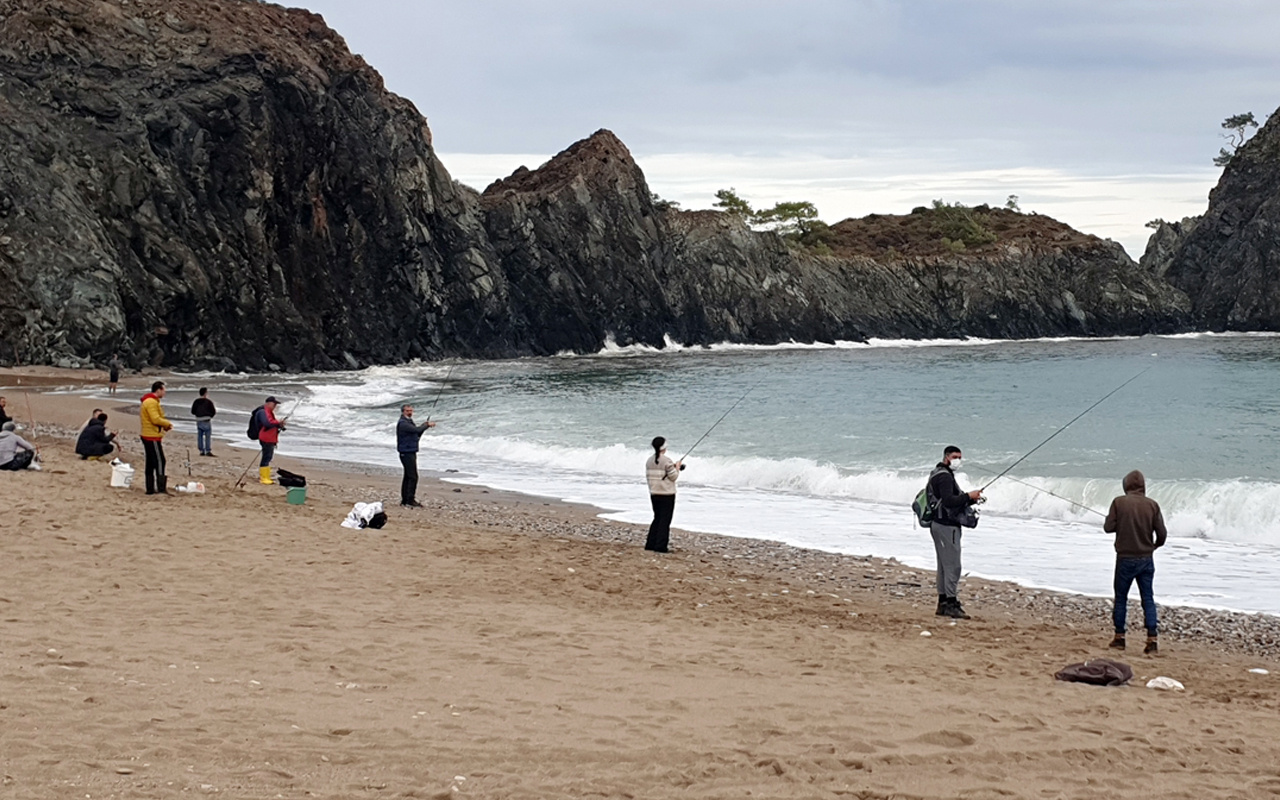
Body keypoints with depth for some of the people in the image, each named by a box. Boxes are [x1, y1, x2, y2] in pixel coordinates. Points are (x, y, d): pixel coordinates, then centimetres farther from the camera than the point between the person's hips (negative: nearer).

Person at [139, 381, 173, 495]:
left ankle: (150, 489, 16)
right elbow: (155, 419, -23)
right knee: (159, 461, -11)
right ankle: (161, 488, -14)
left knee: (151, 463, 12)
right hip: (153, 437, -11)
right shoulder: (152, 402, -16)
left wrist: (164, 425, 10)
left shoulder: (148, 401, 18)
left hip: (148, 436, 11)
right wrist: (168, 423, -8)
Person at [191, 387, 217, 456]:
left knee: (200, 436, 9)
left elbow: (193, 412, 8)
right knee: (208, 436, -1)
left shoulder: (196, 401, 4)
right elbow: (213, 411, -5)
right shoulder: (209, 401, -8)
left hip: (199, 421, 4)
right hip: (207, 420, -4)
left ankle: (201, 451, 9)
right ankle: (208, 451, -6)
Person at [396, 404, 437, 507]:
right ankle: (410, 499, -11)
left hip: (410, 453, 10)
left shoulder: (408, 422, 18)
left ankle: (405, 500, 13)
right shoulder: (403, 423, -15)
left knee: (408, 477, 10)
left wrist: (425, 425, 7)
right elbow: (417, 430, -25)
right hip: (407, 453, -10)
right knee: (413, 477, -12)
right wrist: (427, 425, -10)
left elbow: (417, 434, 20)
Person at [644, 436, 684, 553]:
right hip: (667, 494, -7)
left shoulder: (649, 461, 5)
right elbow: (673, 477, -13)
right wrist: (677, 467, 6)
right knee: (665, 520, 0)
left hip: (654, 494, 7)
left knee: (657, 518, 18)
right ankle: (661, 546, -3)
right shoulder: (667, 460, -15)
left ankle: (650, 544, 17)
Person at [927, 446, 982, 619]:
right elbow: (948, 501, -26)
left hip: (940, 525, 11)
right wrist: (968, 496, -17)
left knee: (944, 566, 13)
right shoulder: (944, 476, -14)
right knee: (952, 566, -10)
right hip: (947, 526, -11)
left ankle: (943, 604, 17)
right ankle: (951, 604, -11)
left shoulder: (938, 474, 19)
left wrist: (971, 500, 7)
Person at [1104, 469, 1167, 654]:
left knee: (1121, 598, 11)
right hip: (1146, 559, 2)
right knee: (1148, 599, 6)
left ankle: (1119, 638, 15)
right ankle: (1152, 640, -1)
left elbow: (1108, 527, -9)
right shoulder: (1152, 505, -3)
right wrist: (1156, 545, 19)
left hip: (1125, 558, -2)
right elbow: (1162, 533, -2)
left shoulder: (1119, 502, -8)